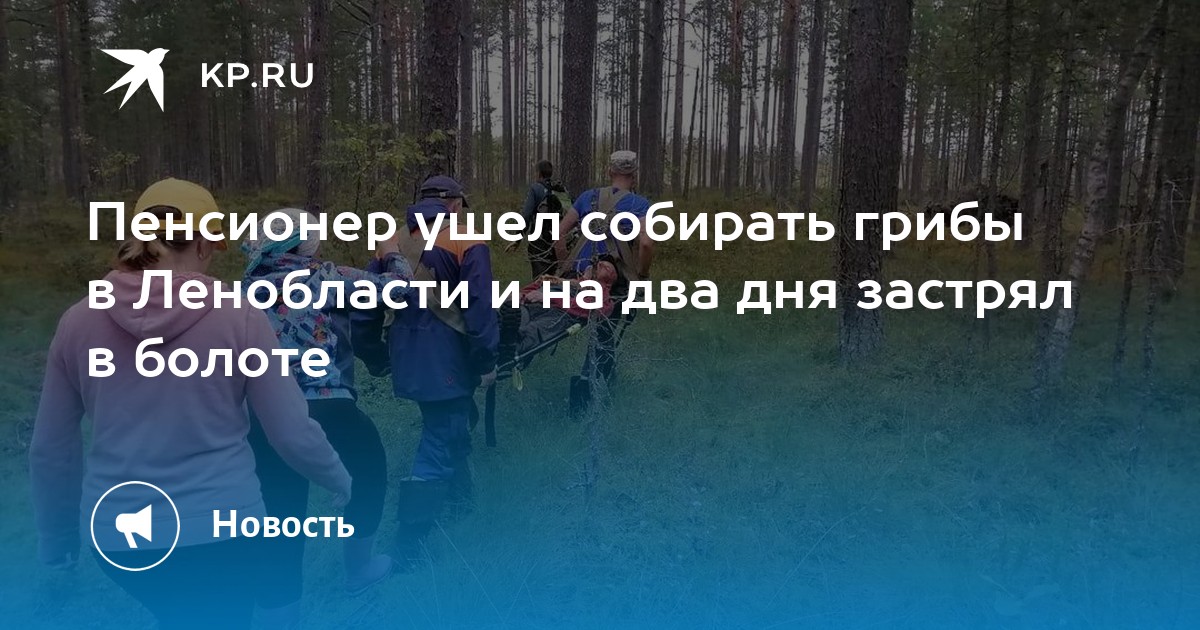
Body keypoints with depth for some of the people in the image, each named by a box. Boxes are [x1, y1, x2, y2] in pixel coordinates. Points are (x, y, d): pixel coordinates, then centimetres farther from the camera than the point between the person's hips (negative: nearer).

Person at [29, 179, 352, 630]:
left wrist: (55, 533, 21)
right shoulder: (239, 317, -12)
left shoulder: (79, 321, -3)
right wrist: (339, 480, 12)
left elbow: (50, 448, 6)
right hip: (217, 529, -3)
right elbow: (294, 435, -8)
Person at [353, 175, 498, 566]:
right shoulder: (468, 246, -8)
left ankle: (459, 494, 47)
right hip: (447, 362, -7)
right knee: (438, 446, -1)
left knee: (454, 422, 29)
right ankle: (407, 547, -1)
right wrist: (486, 362, -6)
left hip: (407, 361, 7)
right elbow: (480, 310, -16)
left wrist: (375, 359, 20)